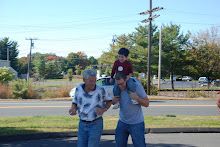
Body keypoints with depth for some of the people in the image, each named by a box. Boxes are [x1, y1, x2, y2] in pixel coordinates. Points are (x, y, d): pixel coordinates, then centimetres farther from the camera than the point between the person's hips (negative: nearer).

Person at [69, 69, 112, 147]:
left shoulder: (101, 89, -15)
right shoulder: (79, 88, -6)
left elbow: (109, 100, 3)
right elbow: (75, 103, 5)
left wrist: (103, 110, -17)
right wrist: (73, 109, -19)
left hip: (96, 124, -4)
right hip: (82, 124, 4)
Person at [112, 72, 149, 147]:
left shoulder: (137, 87, -15)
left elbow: (147, 104, -11)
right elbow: (115, 103, 14)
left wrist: (137, 98, -29)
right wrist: (113, 101, -10)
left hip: (136, 123, -4)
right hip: (122, 122, 4)